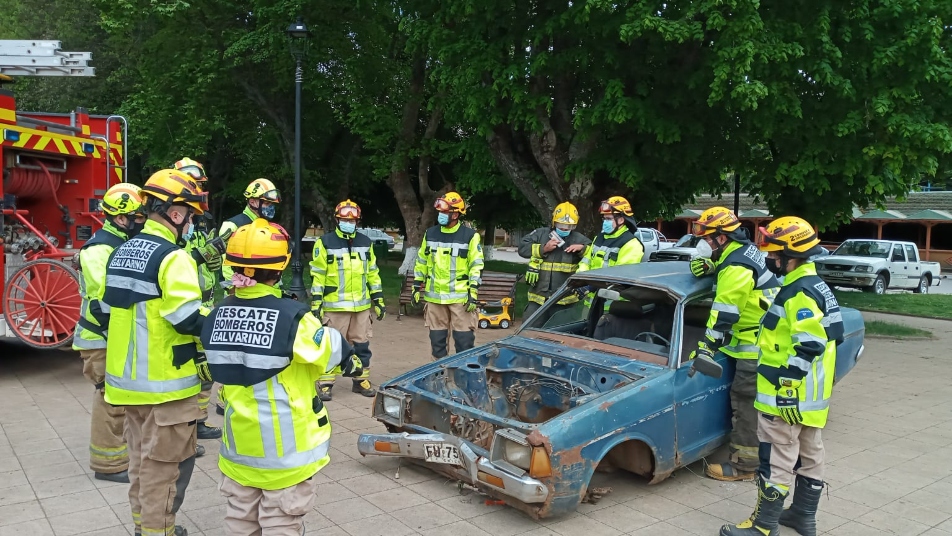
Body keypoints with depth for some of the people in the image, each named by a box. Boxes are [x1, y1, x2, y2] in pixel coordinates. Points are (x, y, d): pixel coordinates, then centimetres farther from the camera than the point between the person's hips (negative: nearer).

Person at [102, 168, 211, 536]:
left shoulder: (122, 253, 10)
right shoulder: (173, 258, -18)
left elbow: (110, 309, 15)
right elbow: (190, 320, -23)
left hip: (129, 376, 9)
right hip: (166, 381, -9)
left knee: (141, 455, 20)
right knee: (166, 463, 3)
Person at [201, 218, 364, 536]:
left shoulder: (216, 317, -5)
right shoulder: (291, 318, -23)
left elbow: (218, 369, 8)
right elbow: (332, 352, -10)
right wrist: (355, 364, 9)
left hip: (239, 443, 6)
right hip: (285, 446, -5)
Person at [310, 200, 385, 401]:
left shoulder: (365, 243, 10)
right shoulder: (325, 242, -4)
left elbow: (372, 273, 14)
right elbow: (317, 275, -4)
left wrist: (378, 299, 11)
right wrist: (316, 303, -9)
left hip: (361, 305, 4)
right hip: (335, 305, -4)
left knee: (361, 345, 12)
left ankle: (361, 380, 24)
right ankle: (326, 384, 11)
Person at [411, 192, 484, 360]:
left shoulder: (469, 235, -5)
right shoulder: (430, 233, 7)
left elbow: (476, 266, -5)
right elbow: (421, 262, 15)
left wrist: (473, 293, -10)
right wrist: (417, 287, 13)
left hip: (460, 296, -4)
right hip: (434, 296, 4)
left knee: (464, 340, -2)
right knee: (437, 339, 12)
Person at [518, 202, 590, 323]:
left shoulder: (578, 239, 5)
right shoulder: (541, 234, 5)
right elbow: (522, 248, -2)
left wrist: (583, 249, -16)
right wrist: (543, 249, -12)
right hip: (538, 296, 0)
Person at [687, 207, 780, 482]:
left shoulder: (736, 269, -21)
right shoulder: (744, 250, 8)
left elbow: (724, 314, -23)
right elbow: (725, 263, 28)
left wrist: (706, 347, -19)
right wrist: (709, 264, 4)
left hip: (755, 346, -10)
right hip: (763, 339, 10)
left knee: (746, 402, -6)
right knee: (752, 400, 18)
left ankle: (744, 465, 0)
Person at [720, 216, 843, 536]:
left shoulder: (799, 293, -21)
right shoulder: (815, 285, 11)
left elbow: (809, 347, -26)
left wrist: (784, 386, -25)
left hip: (789, 394, -10)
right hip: (812, 394, 10)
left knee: (778, 459, -3)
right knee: (809, 453, 17)